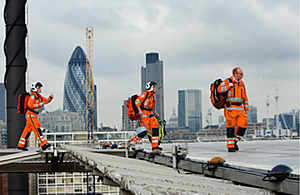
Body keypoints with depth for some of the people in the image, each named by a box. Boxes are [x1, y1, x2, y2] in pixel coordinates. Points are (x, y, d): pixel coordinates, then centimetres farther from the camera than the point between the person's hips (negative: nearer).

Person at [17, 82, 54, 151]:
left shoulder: (38, 96, 15)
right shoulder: (33, 96, -14)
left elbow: (46, 100, 17)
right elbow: (30, 105, -23)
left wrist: (50, 97, -2)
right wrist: (39, 104, -21)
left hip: (33, 116, 10)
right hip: (30, 115, -10)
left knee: (27, 131, 13)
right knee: (37, 130, -15)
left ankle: (20, 145, 21)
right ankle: (43, 144, -22)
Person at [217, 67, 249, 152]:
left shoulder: (242, 83, 17)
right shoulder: (227, 81, 0)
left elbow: (245, 97, 21)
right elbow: (219, 89, -11)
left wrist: (246, 108, 17)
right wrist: (228, 86, -16)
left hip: (240, 108, 5)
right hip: (230, 108, -5)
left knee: (243, 123, -6)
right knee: (230, 126, -6)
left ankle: (235, 141, 12)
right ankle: (230, 146, 0)